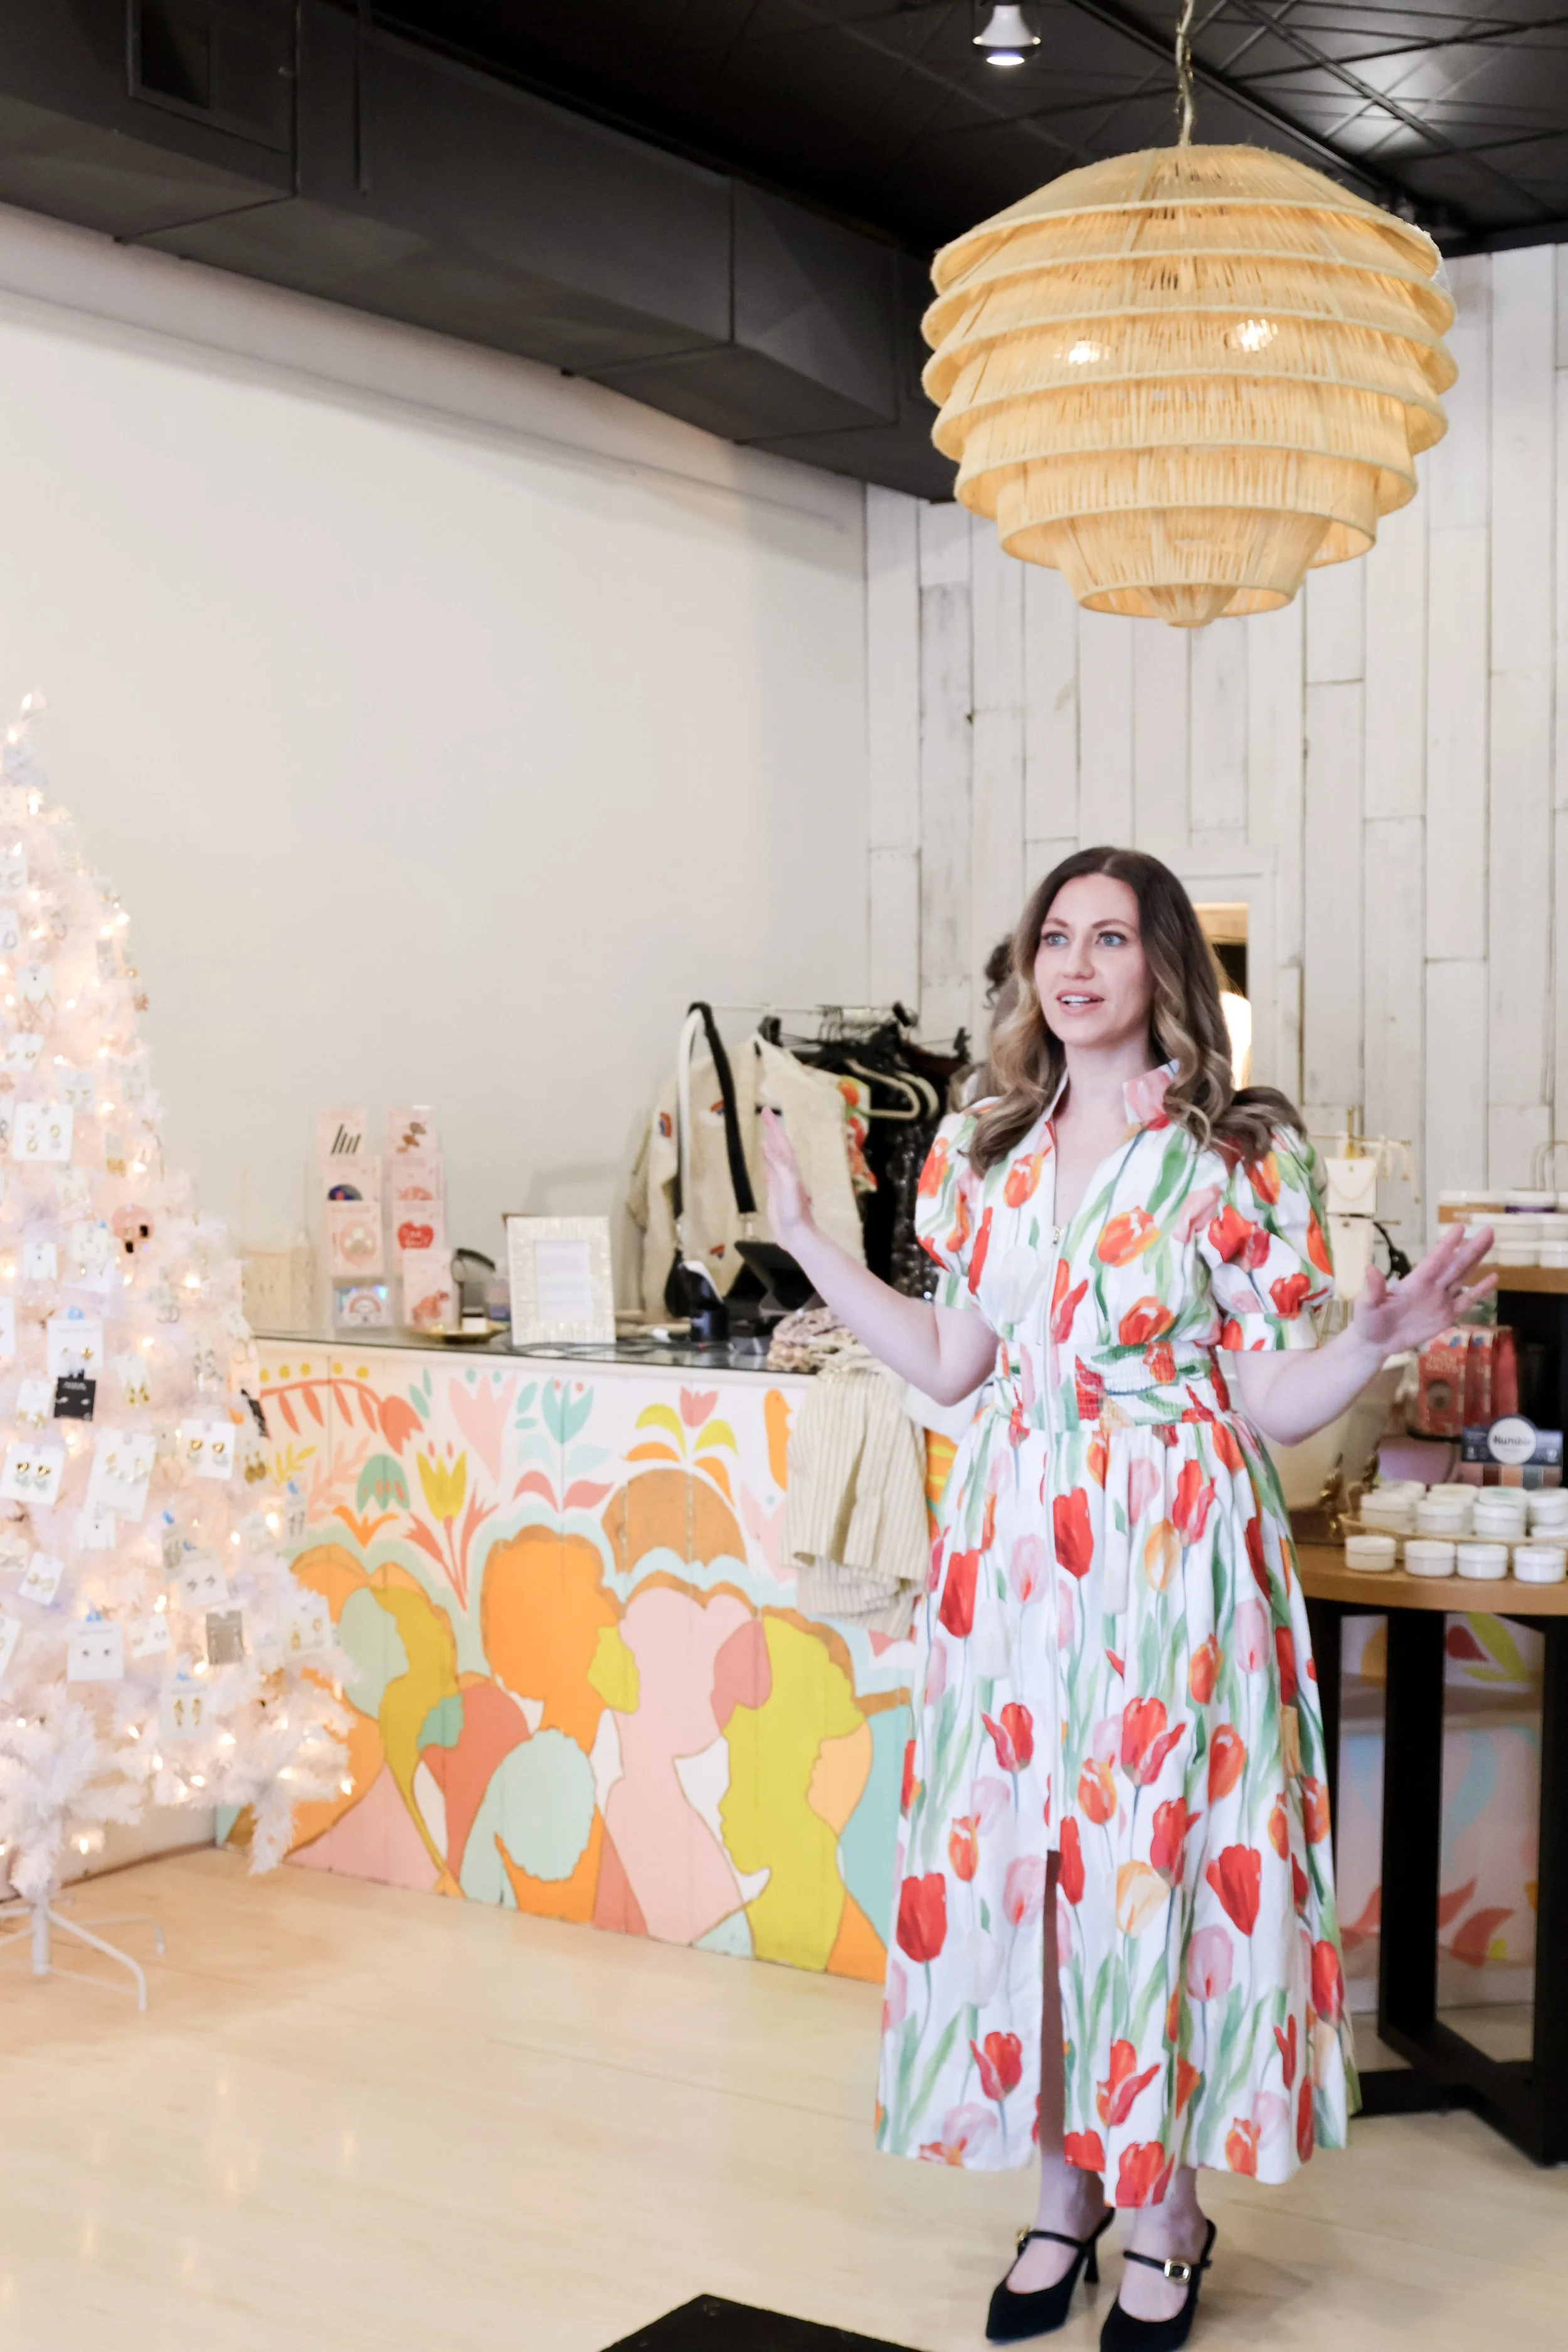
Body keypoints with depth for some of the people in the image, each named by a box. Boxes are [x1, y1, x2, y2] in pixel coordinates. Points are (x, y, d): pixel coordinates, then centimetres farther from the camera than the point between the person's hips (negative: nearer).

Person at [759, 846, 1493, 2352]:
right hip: (1013, 1554, 4)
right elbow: (951, 1366, 13)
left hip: (1172, 1560, -4)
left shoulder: (1237, 1156, -5)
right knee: (1016, 1859, 7)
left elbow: (1271, 1402, -5)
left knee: (1159, 1858, 1)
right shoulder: (984, 1152, 8)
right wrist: (806, 1242, 14)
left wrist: (1381, 1336, -23)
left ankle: (1166, 2224, 21)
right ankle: (1062, 2196, 26)